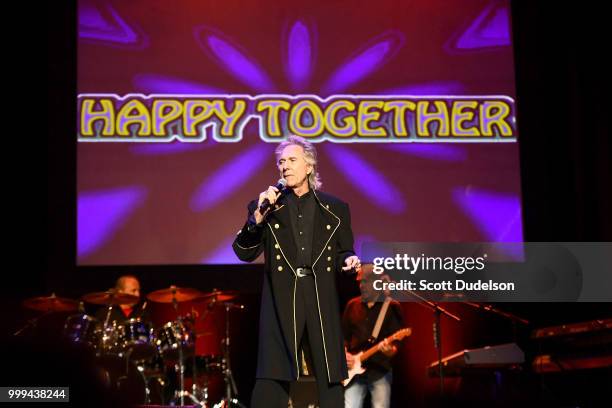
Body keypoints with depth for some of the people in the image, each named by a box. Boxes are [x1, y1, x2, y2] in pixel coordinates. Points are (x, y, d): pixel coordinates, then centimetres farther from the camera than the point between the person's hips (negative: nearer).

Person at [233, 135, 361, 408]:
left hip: (323, 301, 1)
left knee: (330, 379, 3)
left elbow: (343, 253, 17)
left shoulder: (335, 209, 12)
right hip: (281, 301, -1)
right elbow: (244, 253, 1)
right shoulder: (265, 206, 9)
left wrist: (349, 262, -6)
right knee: (270, 382, -5)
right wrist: (258, 217, -13)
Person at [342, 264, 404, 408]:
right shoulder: (352, 305, 12)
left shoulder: (391, 307, 0)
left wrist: (390, 350, -24)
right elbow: (344, 335, 19)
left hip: (380, 371, -3)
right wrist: (344, 354, 3)